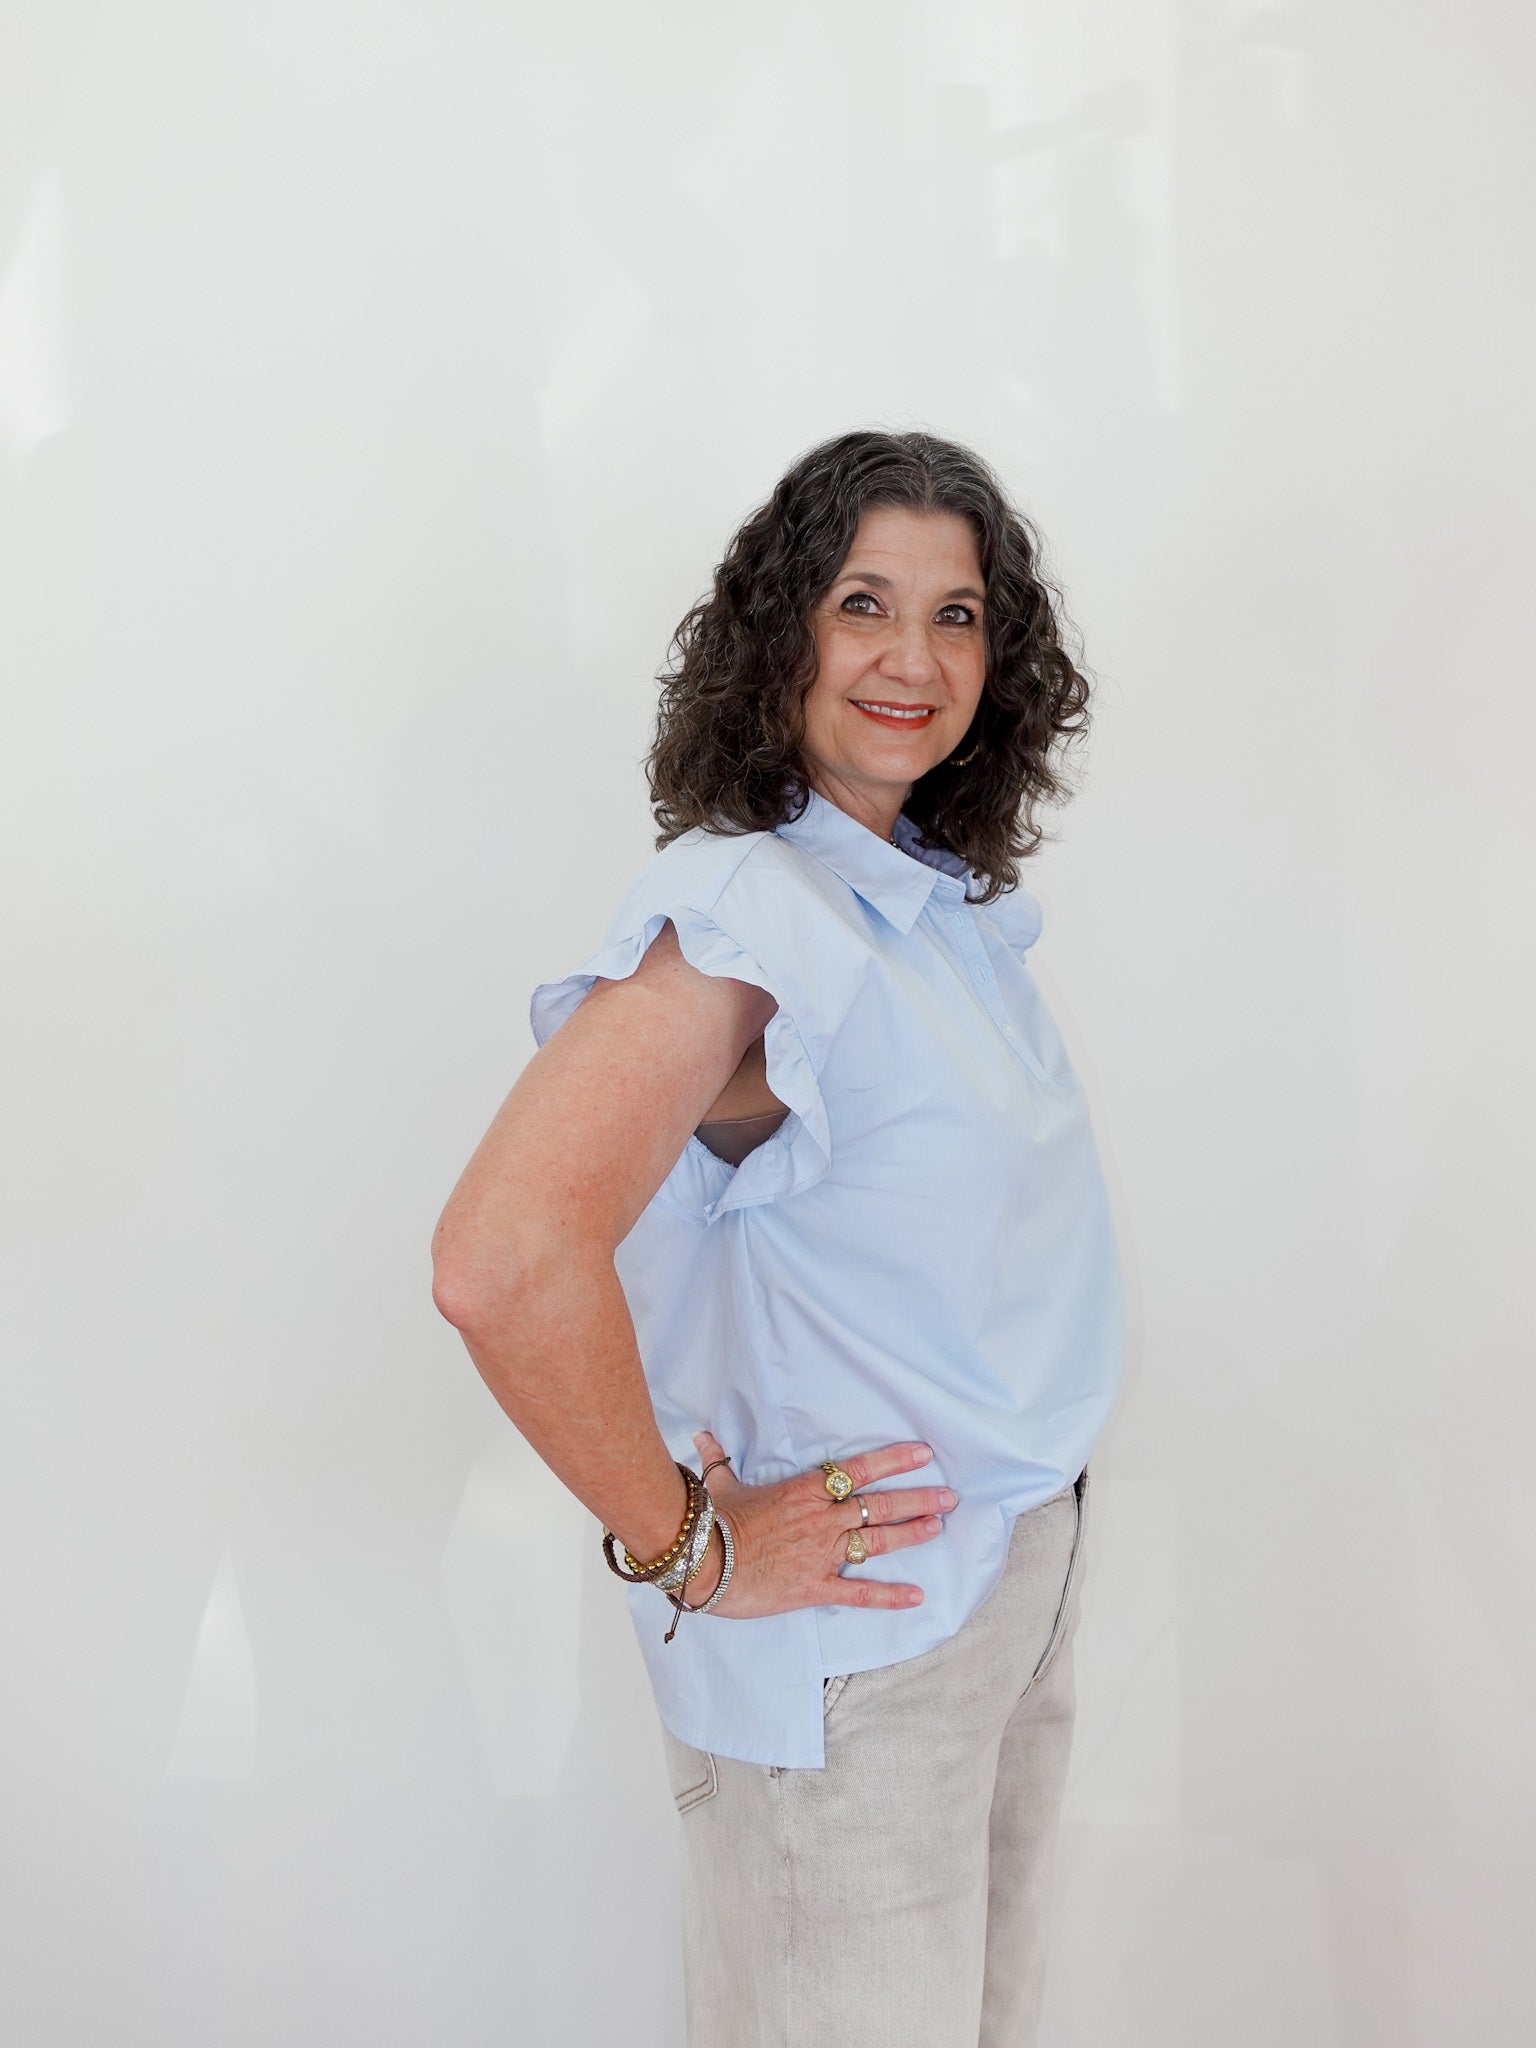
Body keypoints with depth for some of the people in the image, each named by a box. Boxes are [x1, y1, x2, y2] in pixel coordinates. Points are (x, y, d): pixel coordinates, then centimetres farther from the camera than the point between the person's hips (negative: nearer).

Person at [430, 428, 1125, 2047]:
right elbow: (503, 1261, -36)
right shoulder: (741, 914, -23)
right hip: (852, 1639, -8)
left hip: (1020, 1571, 8)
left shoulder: (949, 894, 4)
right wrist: (683, 1547, -23)